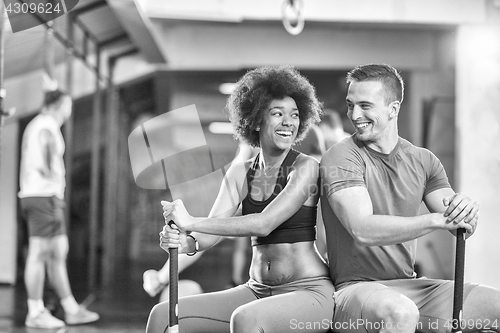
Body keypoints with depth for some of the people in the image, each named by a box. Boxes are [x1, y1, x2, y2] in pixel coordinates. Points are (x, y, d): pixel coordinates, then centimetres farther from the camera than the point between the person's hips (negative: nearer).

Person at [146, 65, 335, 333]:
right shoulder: (239, 174, 8)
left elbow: (264, 224, -22)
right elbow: (212, 230, -1)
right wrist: (188, 242, -25)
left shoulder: (305, 167, -9)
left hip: (309, 291, -6)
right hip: (256, 290, 6)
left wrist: (191, 222, -23)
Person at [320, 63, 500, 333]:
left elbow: (462, 229, 3)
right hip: (356, 288, -6)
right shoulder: (339, 159, -8)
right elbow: (363, 231, -22)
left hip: (411, 286, 6)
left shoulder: (422, 160, 9)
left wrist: (466, 212, -21)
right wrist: (437, 219, -28)